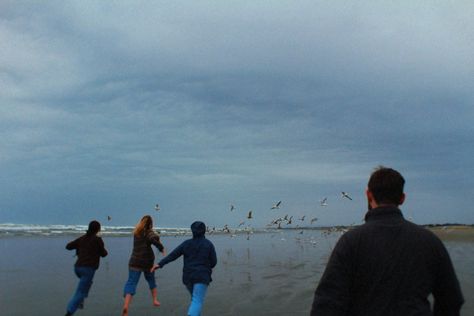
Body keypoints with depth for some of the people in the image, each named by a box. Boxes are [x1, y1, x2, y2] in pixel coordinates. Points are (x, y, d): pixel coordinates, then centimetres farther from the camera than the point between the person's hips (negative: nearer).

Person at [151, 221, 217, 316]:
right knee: (197, 302, -9)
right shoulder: (208, 244, -4)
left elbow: (173, 255, 2)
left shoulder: (187, 243, 3)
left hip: (188, 277, 4)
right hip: (202, 277, -4)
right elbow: (214, 261, 0)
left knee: (195, 299, 25)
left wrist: (160, 264, 7)